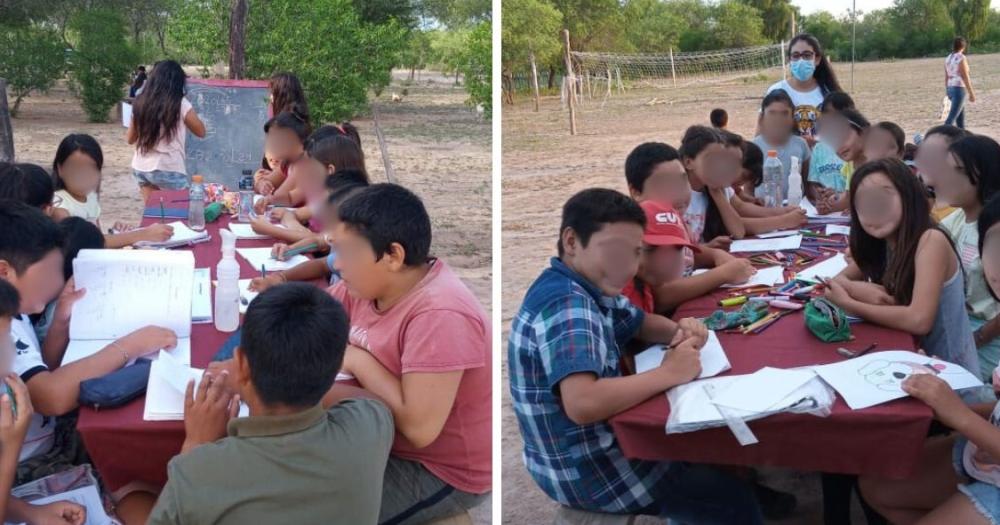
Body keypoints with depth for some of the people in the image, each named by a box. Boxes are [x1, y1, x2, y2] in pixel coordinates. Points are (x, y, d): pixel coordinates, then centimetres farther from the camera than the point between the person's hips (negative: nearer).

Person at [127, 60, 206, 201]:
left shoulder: (141, 103, 4)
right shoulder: (180, 104, -9)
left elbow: (130, 139, 13)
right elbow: (201, 132, 4)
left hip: (140, 168, 5)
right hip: (168, 170, -5)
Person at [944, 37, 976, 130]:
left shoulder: (948, 58, 9)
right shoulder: (962, 58, -14)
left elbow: (946, 77, 13)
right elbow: (965, 77, -16)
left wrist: (947, 92, 21)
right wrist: (971, 93, -12)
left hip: (951, 89, 9)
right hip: (959, 90, -9)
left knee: (961, 115, 18)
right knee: (952, 117, -12)